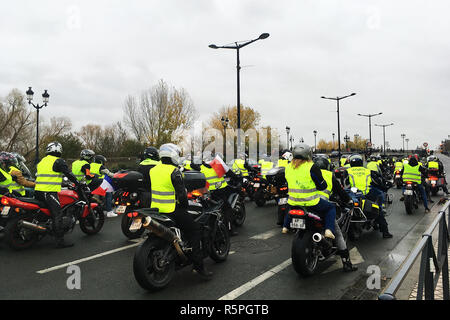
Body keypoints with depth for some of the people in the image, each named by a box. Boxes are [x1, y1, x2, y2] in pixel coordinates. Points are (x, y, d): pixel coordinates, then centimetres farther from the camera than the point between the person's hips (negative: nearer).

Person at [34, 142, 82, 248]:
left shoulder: (42, 161, 20)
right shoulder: (58, 161, -4)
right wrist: (78, 183, 2)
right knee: (57, 215, -10)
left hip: (38, 191, 9)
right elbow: (68, 174, -8)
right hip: (50, 192, -8)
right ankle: (60, 241, -14)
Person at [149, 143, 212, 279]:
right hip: (171, 211, -8)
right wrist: (185, 205, 1)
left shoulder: (153, 170, 9)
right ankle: (198, 265, -8)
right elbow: (181, 193, -15)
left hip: (155, 209, 8)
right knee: (194, 230, -2)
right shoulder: (174, 171, -15)